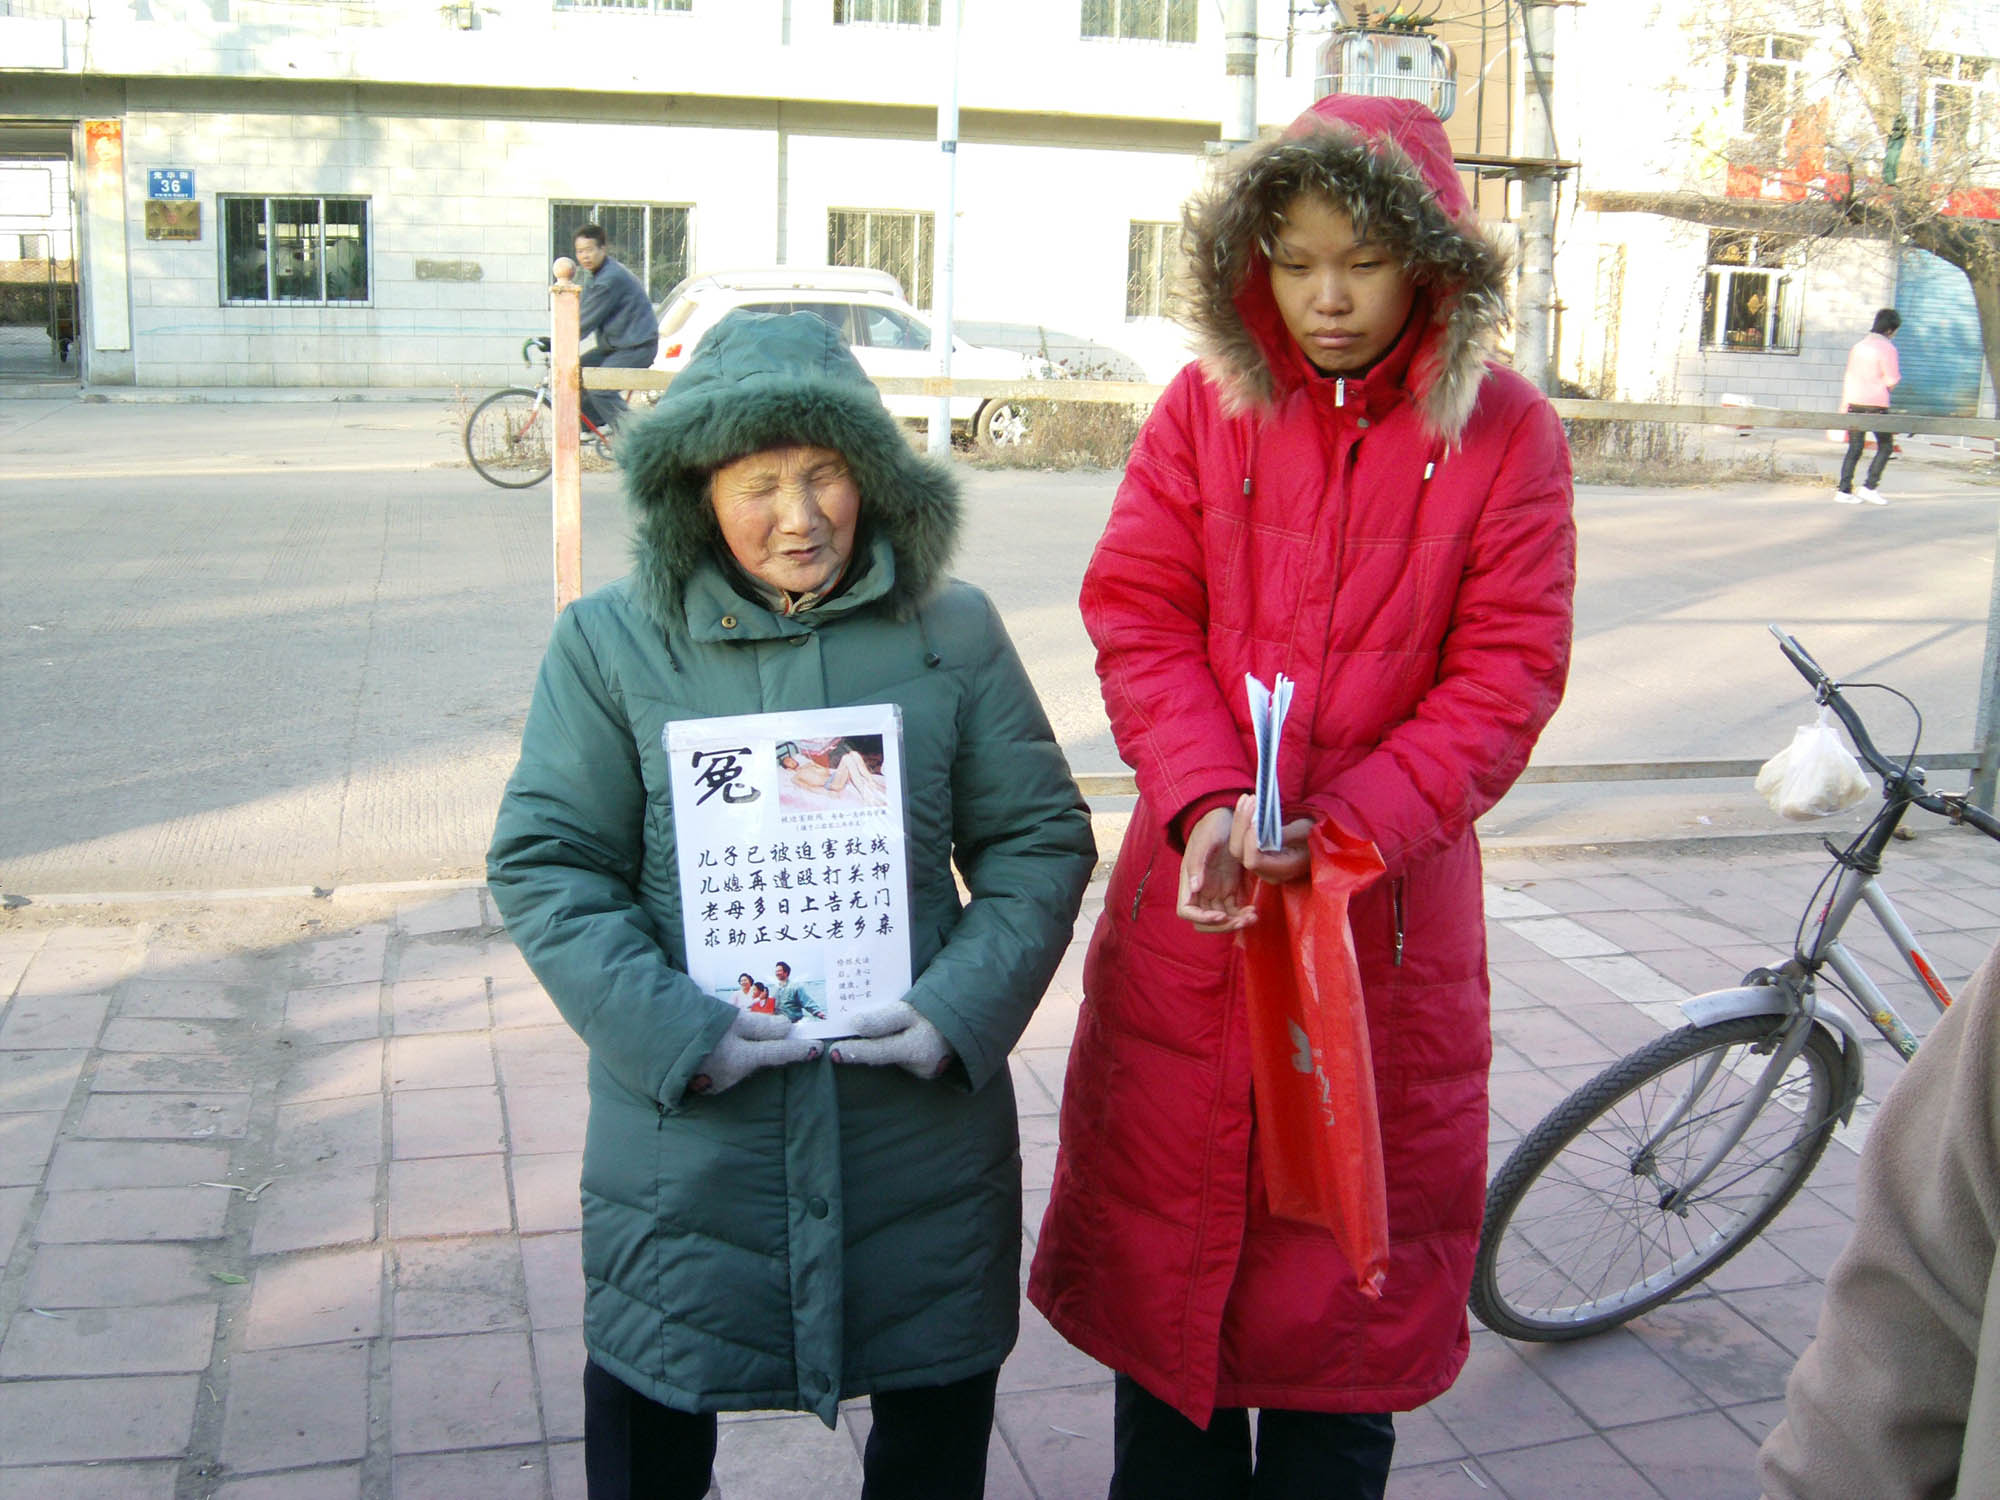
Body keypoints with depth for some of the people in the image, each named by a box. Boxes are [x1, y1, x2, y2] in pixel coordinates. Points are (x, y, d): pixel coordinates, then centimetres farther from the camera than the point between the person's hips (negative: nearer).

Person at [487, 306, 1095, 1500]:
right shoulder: (611, 642, -3)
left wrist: (964, 1007, -10)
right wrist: (671, 1030, -14)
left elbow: (1041, 838, 4)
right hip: (688, 1132, -1)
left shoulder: (955, 633, 1)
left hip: (923, 1121, 1)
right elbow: (547, 863, -3)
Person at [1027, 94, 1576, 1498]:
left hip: (1387, 907, -1)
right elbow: (1139, 622, -4)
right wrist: (1203, 804, -21)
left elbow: (1505, 675, -7)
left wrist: (1347, 826, -19)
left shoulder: (1506, 433, -3)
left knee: (1349, 1248, 11)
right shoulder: (1204, 409, 1)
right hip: (1196, 895, 2)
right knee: (1164, 1223, 13)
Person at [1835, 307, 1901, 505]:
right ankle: (1870, 486, -2)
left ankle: (1843, 489, 3)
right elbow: (1891, 383, -11)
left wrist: (1844, 404, 19)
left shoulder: (1859, 346, 11)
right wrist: (1898, 374, 11)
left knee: (1854, 448, 9)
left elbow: (1848, 377, 14)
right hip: (1876, 403, -6)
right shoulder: (1887, 349, -9)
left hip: (1854, 402, 6)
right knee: (1886, 446, 7)